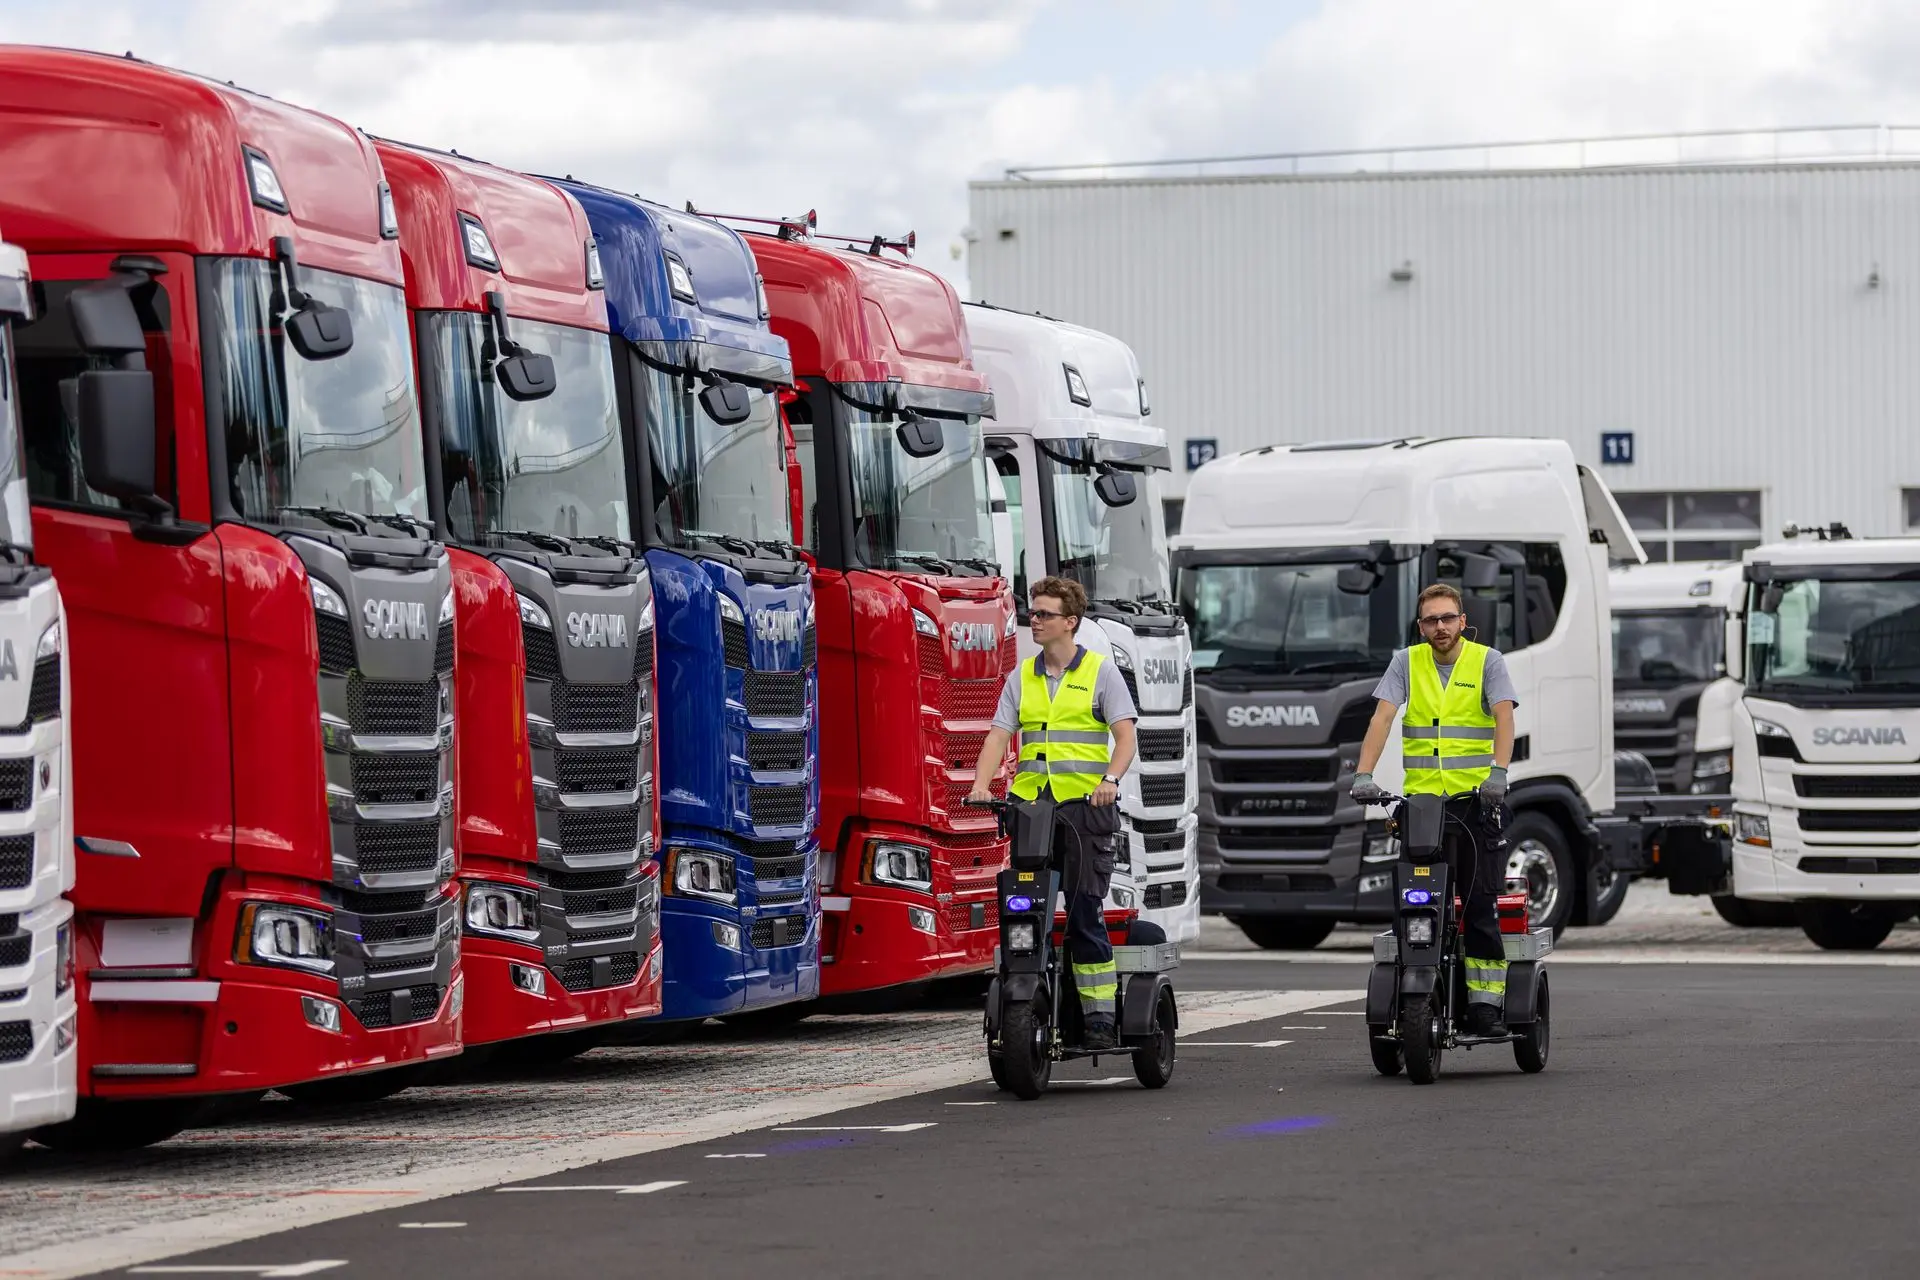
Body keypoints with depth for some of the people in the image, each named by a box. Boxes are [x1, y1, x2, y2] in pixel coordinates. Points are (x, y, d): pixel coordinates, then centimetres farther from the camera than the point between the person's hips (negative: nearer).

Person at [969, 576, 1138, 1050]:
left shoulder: (1101, 672, 5)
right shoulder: (1021, 678, 16)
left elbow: (1125, 735, -3)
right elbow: (998, 735, 8)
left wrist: (1110, 779, -21)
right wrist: (981, 785, -9)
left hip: (1086, 804, -4)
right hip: (1031, 805, 4)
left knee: (1085, 913, -8)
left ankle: (1099, 1016, -5)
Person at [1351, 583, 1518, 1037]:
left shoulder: (1487, 661, 5)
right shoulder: (1407, 663, 10)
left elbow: (1504, 716, -9)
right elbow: (1383, 717, -1)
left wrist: (1498, 771, -26)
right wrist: (1364, 774, -16)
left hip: (1475, 796, -2)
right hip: (1420, 797, 2)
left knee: (1481, 904, -7)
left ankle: (1485, 1003, -5)